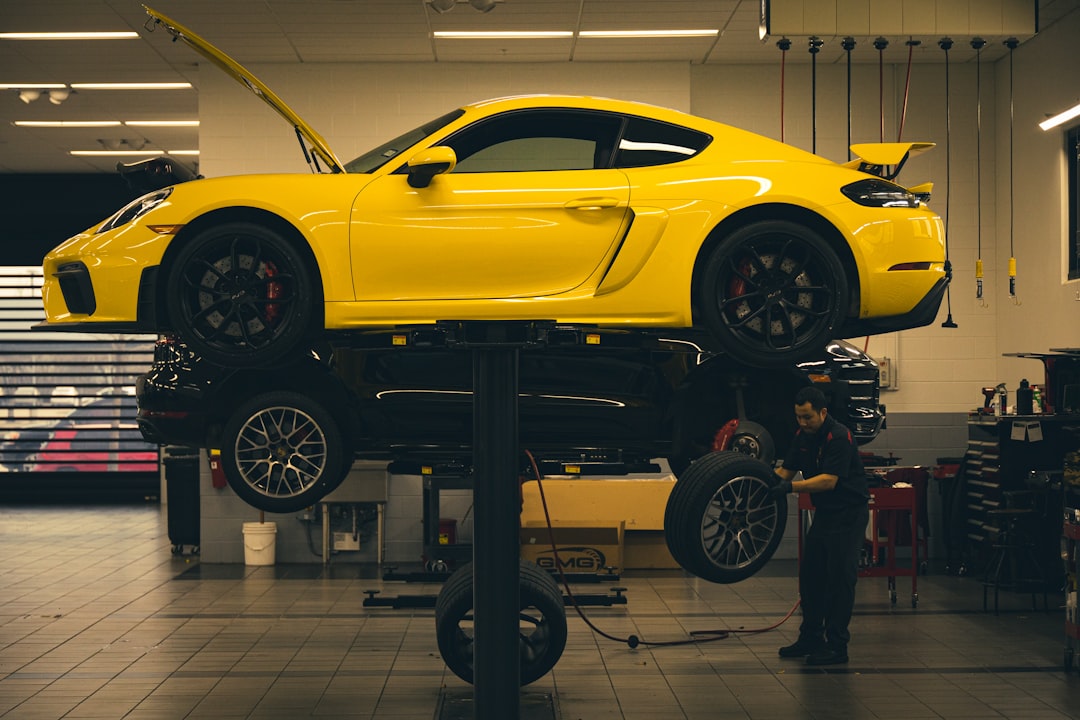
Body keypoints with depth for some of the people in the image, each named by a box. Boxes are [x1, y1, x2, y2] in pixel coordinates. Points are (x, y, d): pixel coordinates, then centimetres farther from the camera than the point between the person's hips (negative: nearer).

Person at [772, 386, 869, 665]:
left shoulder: (839, 437, -22)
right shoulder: (802, 437, 5)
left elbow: (829, 480, -29)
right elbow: (787, 470, 10)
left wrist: (790, 487, -37)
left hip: (849, 514, -9)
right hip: (824, 513, 9)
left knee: (840, 577, -9)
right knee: (810, 575, 10)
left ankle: (837, 646, -4)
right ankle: (811, 639, 20)